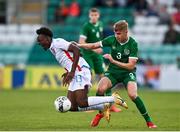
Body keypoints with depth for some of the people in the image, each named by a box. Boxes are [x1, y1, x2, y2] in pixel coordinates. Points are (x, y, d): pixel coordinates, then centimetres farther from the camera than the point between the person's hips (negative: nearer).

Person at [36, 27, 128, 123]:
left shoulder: (57, 42, -6)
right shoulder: (52, 49, 22)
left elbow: (76, 50, -18)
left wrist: (72, 72, -19)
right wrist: (68, 73, 15)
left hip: (81, 72, -10)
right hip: (75, 75, 10)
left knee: (81, 103, -21)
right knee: (72, 107, 1)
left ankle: (113, 98, -10)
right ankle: (103, 107, 7)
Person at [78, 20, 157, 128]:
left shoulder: (133, 44, -16)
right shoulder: (112, 39, -7)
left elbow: (131, 66, -20)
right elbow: (94, 46, 4)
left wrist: (113, 61, -25)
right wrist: (78, 45, -5)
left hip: (128, 73, -3)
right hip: (113, 72, 3)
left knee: (132, 95, -27)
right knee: (101, 89, -26)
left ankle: (148, 120, -10)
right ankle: (100, 113, 2)